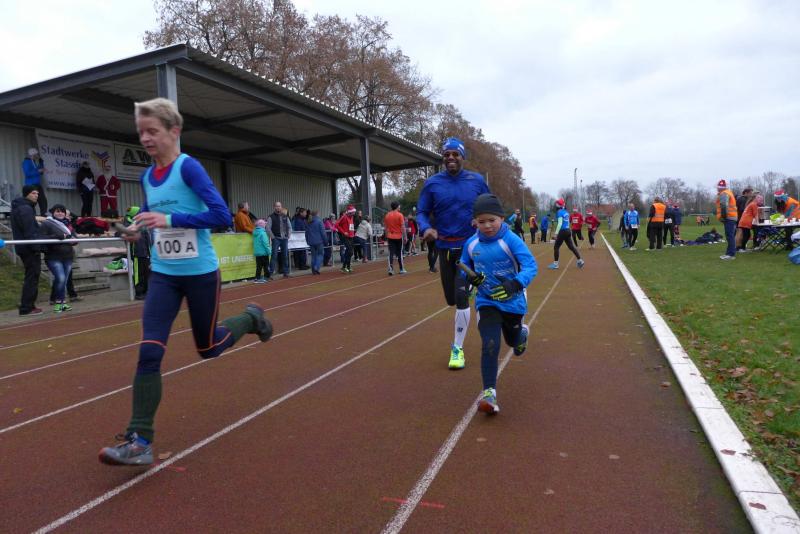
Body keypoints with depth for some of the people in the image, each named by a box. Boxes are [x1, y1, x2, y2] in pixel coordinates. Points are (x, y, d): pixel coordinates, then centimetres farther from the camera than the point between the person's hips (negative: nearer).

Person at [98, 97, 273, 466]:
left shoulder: (189, 167, -13)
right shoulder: (147, 177, 7)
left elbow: (221, 214, -21)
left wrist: (169, 220, -27)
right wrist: (138, 230, 1)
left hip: (200, 273, -5)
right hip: (163, 275, 5)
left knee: (208, 348, 13)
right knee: (149, 353, -8)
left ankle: (251, 316, 41)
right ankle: (139, 442, -2)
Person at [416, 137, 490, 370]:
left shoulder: (477, 181, -1)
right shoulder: (432, 183, -2)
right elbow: (422, 212, 0)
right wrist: (426, 228, -22)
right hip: (445, 248, 2)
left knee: (461, 296, -11)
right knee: (453, 299, 10)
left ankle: (457, 348, 4)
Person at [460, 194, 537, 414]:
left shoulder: (511, 240, -19)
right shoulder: (471, 244, -6)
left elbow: (531, 266, -26)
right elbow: (464, 267, 9)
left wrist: (515, 285, -44)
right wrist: (470, 277, -15)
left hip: (513, 301, -1)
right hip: (486, 302, 1)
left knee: (512, 340, 23)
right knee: (490, 345, -15)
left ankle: (522, 332, 61)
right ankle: (489, 393, -7)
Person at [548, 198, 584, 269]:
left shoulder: (559, 212, -11)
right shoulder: (566, 212, 14)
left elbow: (560, 223, -19)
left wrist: (556, 233, -21)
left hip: (563, 231, -8)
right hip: (568, 230, 8)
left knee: (556, 247, 1)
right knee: (571, 246, 13)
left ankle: (555, 264, 2)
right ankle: (580, 260, 12)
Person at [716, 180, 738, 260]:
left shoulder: (724, 194, -9)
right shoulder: (728, 192, 24)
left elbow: (724, 206, -23)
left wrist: (723, 216, -23)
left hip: (729, 217, -11)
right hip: (732, 217, 11)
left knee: (730, 236, -11)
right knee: (730, 236, 13)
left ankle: (731, 254, -12)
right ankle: (729, 253, 19)